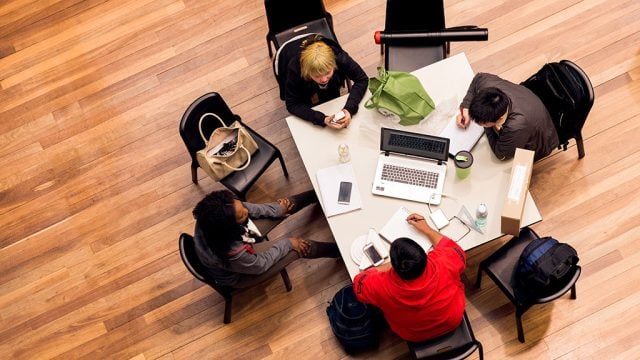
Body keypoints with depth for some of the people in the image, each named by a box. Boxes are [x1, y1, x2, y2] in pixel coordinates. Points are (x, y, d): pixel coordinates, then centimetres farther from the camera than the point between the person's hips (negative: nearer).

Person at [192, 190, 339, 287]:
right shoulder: (232, 252, -47)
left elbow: (251, 208, -8)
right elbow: (260, 265, -25)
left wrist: (278, 210, -2)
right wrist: (287, 243, -15)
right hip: (238, 275, -6)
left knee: (287, 204, 5)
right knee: (300, 248, -5)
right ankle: (336, 250, 26)